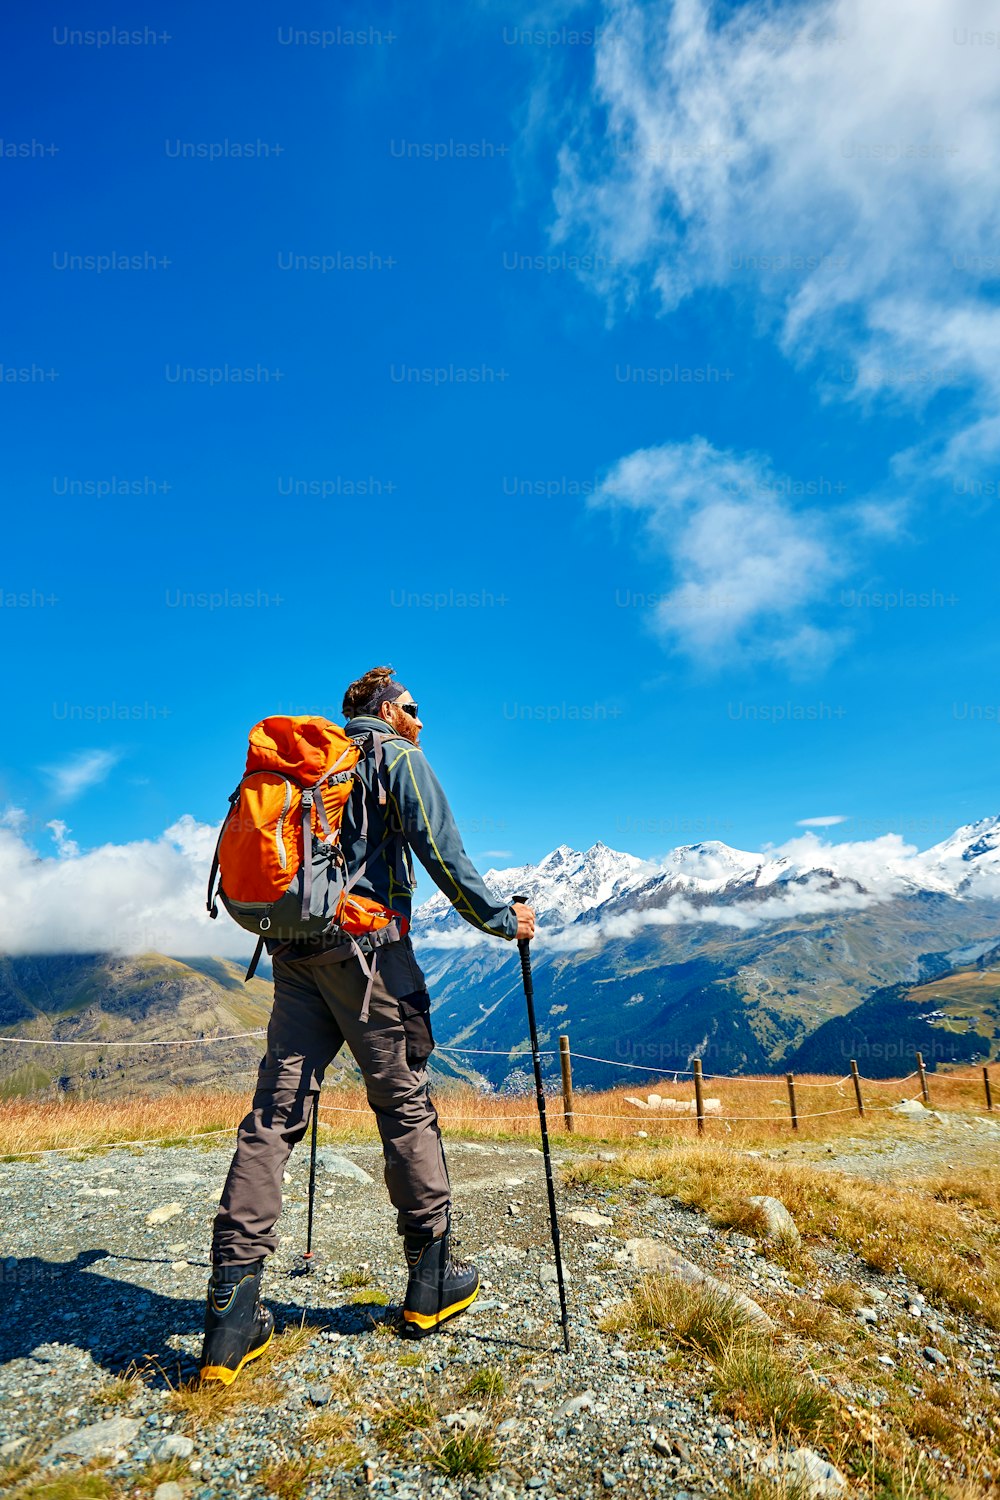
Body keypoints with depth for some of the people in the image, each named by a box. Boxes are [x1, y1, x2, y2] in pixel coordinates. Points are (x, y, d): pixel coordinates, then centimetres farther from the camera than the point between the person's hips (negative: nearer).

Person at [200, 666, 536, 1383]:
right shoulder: (398, 758, 1)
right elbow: (442, 854, -8)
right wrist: (504, 920, 2)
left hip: (294, 949, 7)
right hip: (365, 947, -6)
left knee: (275, 1111, 3)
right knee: (406, 1103, 5)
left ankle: (232, 1315, 3)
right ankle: (432, 1281, 17)